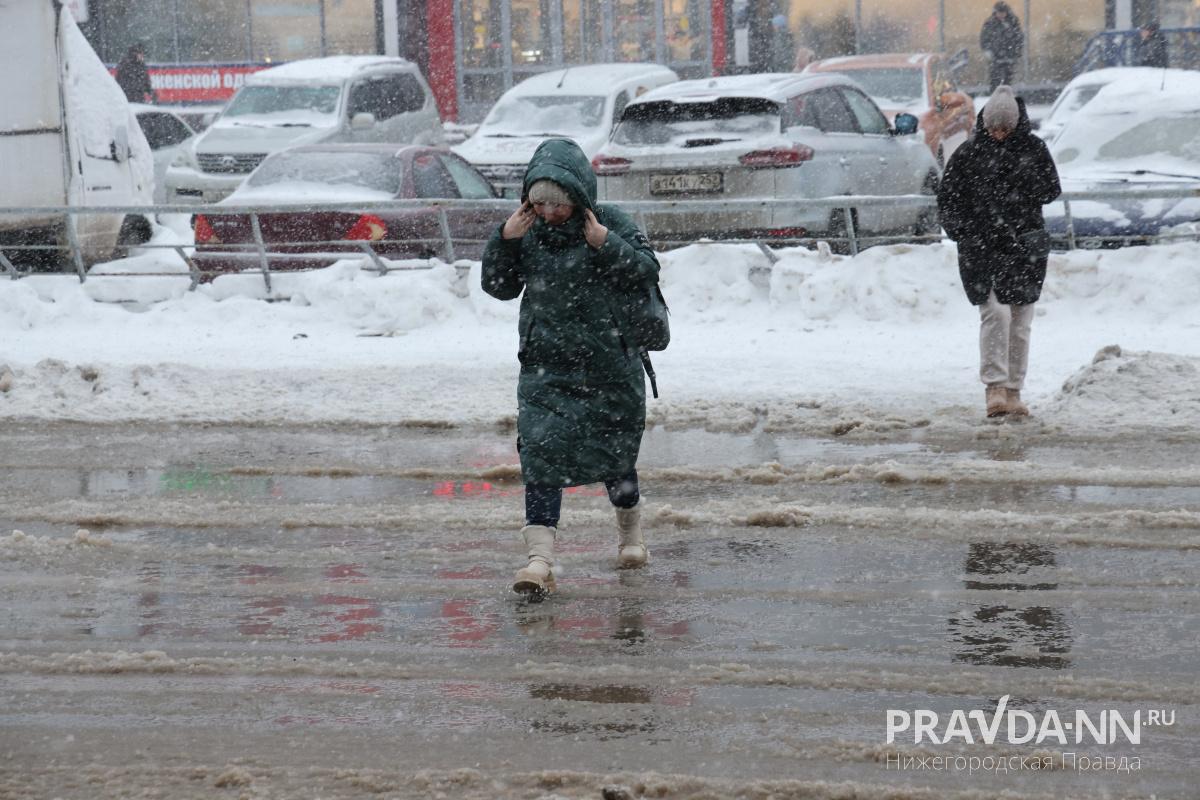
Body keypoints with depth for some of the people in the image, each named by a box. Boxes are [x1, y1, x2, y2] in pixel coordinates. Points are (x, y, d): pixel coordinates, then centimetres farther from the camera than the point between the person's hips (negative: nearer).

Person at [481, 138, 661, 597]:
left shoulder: (611, 224, -6)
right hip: (544, 368, 1)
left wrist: (606, 245, -22)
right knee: (541, 456, -13)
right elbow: (499, 287, 5)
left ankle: (629, 530, 41)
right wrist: (505, 241, -10)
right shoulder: (528, 231, 0)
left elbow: (648, 271, -9)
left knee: (614, 456, 13)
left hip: (609, 366, -1)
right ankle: (539, 558, -18)